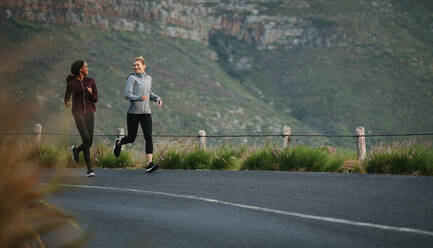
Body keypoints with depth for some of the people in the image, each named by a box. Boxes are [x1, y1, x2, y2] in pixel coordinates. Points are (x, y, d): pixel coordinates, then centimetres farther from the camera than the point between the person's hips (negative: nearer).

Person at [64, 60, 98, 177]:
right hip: (78, 113, -4)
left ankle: (76, 150, 39)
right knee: (86, 139, -20)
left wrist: (91, 93, -16)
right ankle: (89, 169, -12)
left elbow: (95, 99, 8)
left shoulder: (91, 81, 8)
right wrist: (67, 103, -19)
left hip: (89, 113, 4)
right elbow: (66, 99, 7)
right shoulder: (71, 83, 1)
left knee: (89, 142, 1)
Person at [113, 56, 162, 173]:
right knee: (131, 138, 8)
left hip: (146, 112, 4)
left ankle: (150, 164, -19)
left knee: (148, 137, -12)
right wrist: (139, 98, -31)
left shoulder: (148, 78, 13)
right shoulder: (132, 78, -5)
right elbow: (127, 95, -15)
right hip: (133, 112, -4)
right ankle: (118, 143, 43)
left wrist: (157, 98, 11)